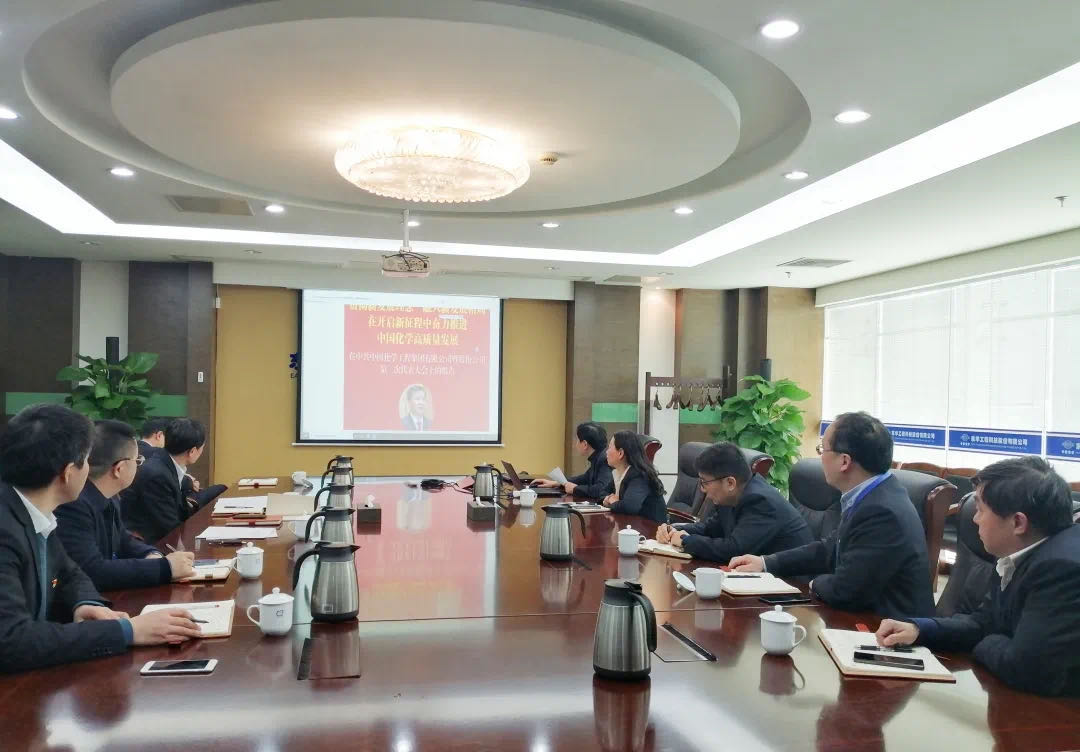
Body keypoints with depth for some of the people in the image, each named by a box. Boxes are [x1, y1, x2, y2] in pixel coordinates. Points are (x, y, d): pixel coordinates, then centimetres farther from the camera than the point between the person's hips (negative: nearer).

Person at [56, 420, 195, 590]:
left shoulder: (109, 498, 3)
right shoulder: (72, 505, -22)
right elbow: (93, 573, -27)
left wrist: (152, 555, -2)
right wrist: (165, 567, -22)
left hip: (108, 597, 8)